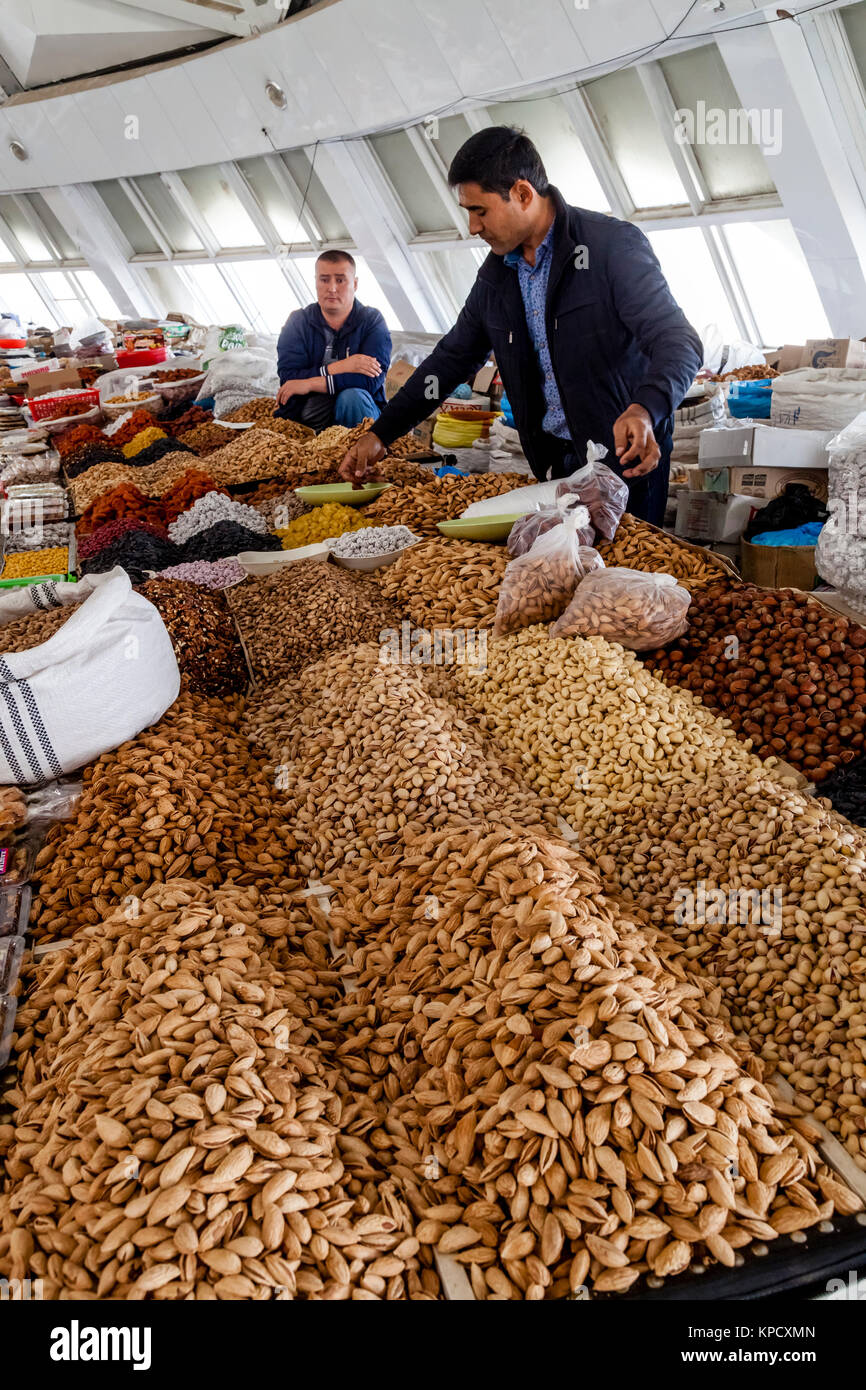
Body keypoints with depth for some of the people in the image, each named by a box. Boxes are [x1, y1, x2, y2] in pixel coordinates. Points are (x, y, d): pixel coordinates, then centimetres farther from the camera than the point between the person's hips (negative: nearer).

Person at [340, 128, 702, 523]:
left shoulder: (614, 246, -12)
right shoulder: (496, 275, 8)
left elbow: (679, 342, -19)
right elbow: (453, 357, 17)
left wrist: (645, 410, -41)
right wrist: (380, 434, 11)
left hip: (626, 456, -5)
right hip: (552, 461, 6)